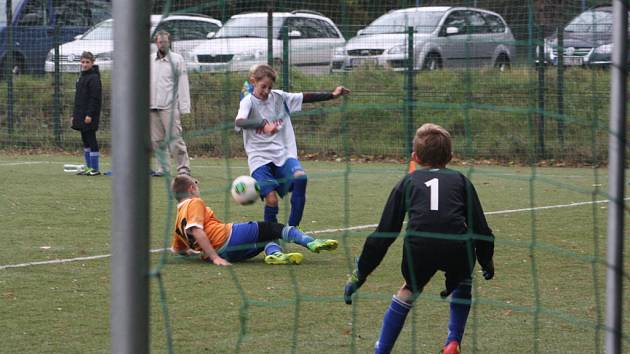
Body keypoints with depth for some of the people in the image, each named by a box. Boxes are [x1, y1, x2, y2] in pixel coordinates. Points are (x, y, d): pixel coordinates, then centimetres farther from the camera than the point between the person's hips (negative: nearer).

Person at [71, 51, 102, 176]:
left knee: (91, 140, -7)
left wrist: (90, 114, -22)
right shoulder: (81, 77, 17)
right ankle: (88, 167, 16)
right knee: (85, 141, 11)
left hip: (90, 116, -9)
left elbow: (95, 98, -16)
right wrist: (74, 114, 19)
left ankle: (95, 169, -4)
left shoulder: (94, 78, -10)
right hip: (81, 115, 9)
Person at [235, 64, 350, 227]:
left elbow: (305, 97, 12)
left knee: (300, 176, -26)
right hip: (259, 157, -3)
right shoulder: (248, 102, -7)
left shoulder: (279, 97, 8)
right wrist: (263, 125, -44)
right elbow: (239, 122, -28)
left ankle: (292, 228, -14)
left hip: (283, 153, 3)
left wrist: (332, 95, 2)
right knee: (272, 200, -18)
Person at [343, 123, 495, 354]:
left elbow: (384, 232, 22)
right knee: (462, 284, 31)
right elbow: (480, 226, 25)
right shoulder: (460, 180, 27)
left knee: (408, 291, 25)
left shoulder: (408, 182, 25)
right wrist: (486, 261, 43)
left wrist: (360, 274, 26)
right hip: (458, 246, 0)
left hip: (419, 246, 0)